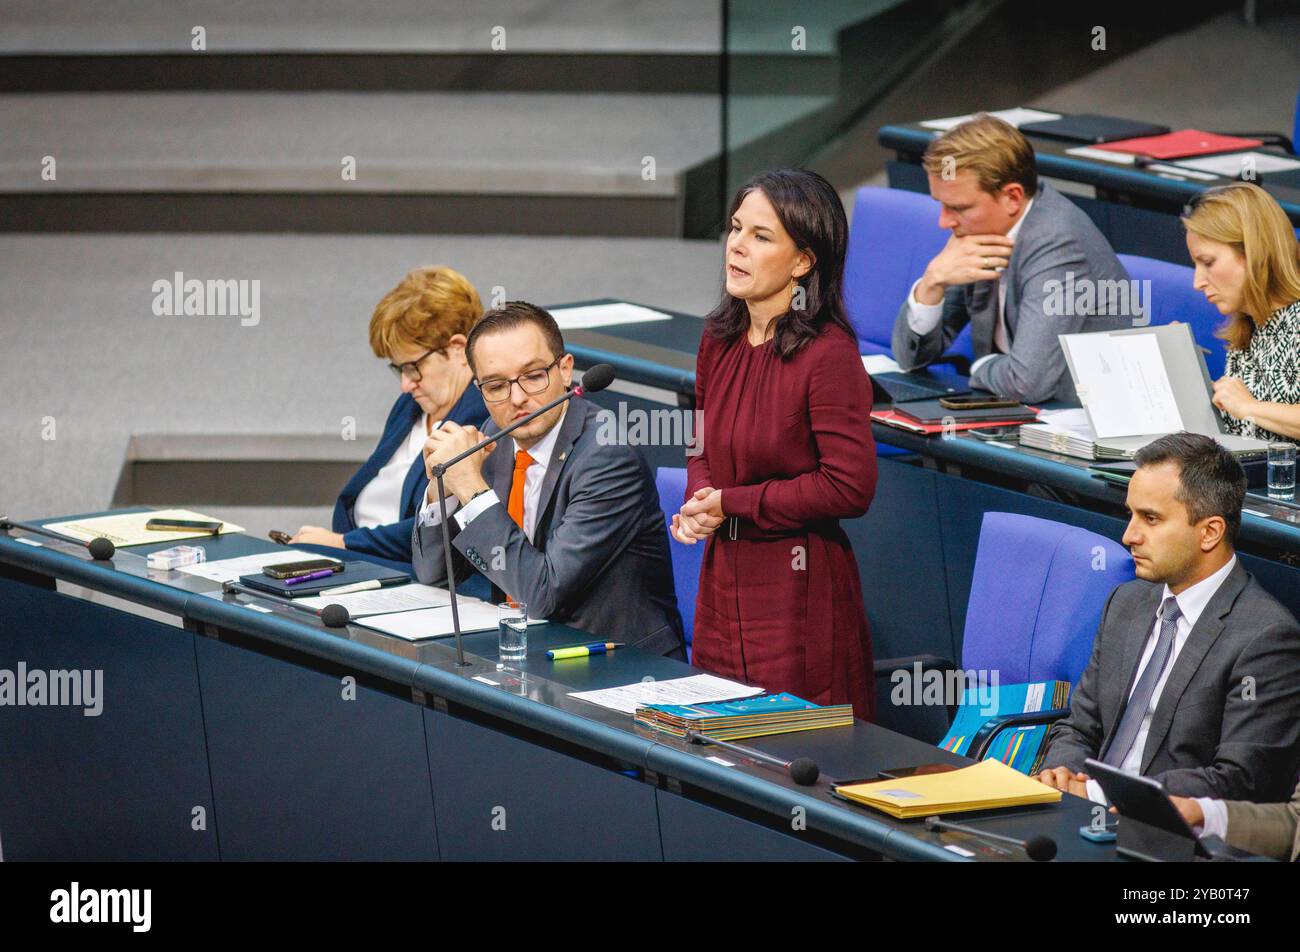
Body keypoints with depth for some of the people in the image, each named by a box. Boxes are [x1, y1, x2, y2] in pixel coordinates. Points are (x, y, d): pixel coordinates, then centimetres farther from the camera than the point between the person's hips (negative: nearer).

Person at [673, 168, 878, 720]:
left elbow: (850, 487, -19)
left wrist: (732, 504, -13)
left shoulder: (830, 354, -16)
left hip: (799, 586, -7)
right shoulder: (719, 339, 7)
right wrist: (698, 504, -2)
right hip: (723, 580, 7)